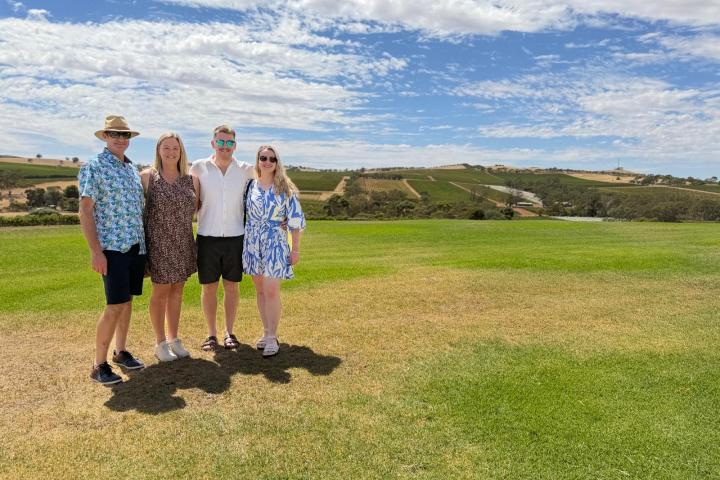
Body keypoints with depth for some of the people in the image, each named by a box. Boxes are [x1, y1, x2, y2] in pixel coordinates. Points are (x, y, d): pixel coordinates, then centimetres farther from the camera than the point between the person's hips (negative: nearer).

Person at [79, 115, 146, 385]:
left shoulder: (132, 169, 14)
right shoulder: (93, 167, -6)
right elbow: (85, 211, -11)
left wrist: (144, 243, 14)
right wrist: (96, 251, -17)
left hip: (136, 246, 7)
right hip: (112, 247, -6)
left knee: (127, 301, 13)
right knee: (115, 305, -7)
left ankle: (121, 351, 27)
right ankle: (99, 365, 5)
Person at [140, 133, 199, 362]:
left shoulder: (191, 180, 5)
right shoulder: (147, 177, -3)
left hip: (183, 244, 4)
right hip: (158, 243, -3)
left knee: (177, 290, 12)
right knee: (161, 291, 4)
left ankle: (174, 338, 26)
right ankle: (160, 342, 19)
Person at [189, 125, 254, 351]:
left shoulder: (246, 170, 2)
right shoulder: (199, 167, 1)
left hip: (235, 237, 1)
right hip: (207, 237, 0)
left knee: (232, 287, 8)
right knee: (209, 287, 6)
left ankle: (229, 332, 22)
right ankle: (211, 334, 20)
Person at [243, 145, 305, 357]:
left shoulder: (285, 188, -1)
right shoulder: (250, 186, 6)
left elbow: (295, 219, -1)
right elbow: (243, 214, 11)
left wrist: (296, 249, -4)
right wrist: (243, 244, 9)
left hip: (275, 243, -3)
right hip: (253, 243, 3)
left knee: (271, 291, -9)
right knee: (260, 290, 9)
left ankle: (272, 337, 1)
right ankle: (266, 332, 22)